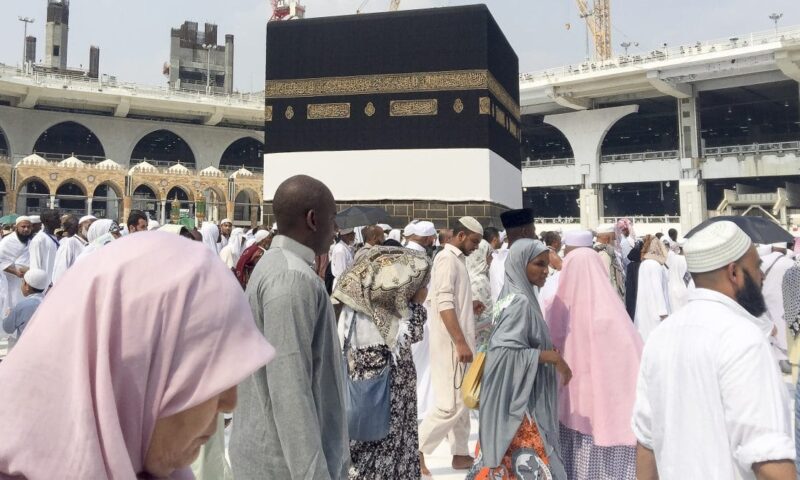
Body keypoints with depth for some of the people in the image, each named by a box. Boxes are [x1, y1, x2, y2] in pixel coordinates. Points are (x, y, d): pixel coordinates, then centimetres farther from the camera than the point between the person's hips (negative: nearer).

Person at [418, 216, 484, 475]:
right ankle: (415, 450, 1)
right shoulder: (447, 259, -13)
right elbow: (444, 304, -22)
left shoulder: (458, 259, 15)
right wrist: (460, 342, -25)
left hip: (460, 341, 10)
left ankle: (461, 454, 23)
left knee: (462, 401, 14)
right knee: (451, 404, -8)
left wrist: (471, 308, 6)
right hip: (452, 344, -10)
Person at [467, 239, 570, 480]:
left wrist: (547, 351, 9)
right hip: (518, 397, -9)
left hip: (518, 395, 9)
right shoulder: (520, 301, -18)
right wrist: (553, 357, -18)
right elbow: (507, 352, -25)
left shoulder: (515, 296, 10)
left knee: (505, 459, 15)